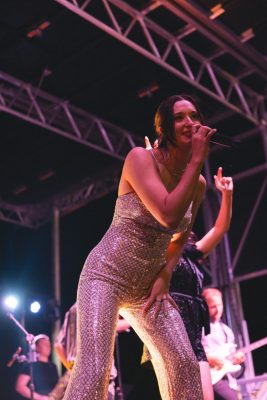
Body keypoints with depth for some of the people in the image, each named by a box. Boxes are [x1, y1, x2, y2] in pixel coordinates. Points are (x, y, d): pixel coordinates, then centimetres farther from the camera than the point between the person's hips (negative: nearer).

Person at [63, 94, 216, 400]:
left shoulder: (199, 184, 6)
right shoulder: (140, 158, -14)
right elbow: (169, 216, -27)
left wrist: (164, 278, -1)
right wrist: (197, 160, -20)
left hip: (150, 285, 6)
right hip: (107, 274, -6)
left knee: (185, 364, -8)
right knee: (94, 369, -21)